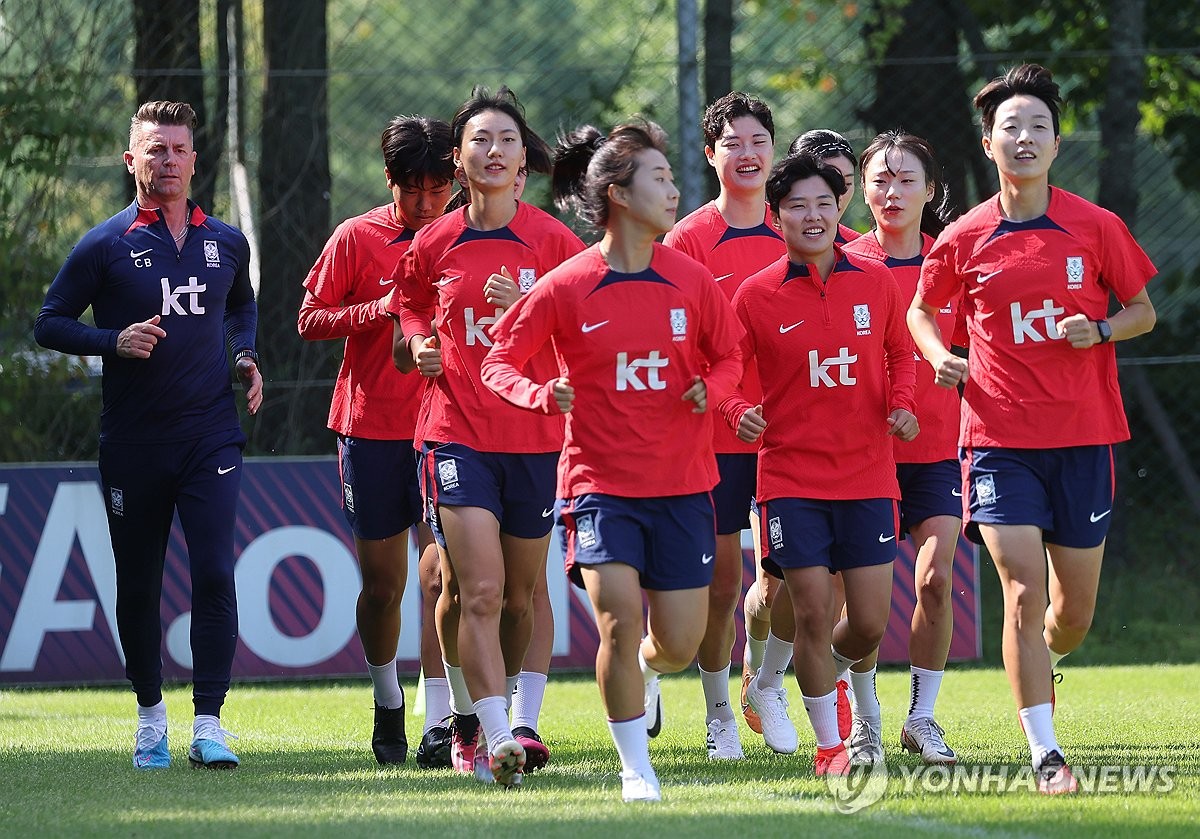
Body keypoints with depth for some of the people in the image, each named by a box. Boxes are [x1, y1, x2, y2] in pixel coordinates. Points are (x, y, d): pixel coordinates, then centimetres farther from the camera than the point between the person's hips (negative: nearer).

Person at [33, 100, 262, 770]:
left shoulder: (227, 243, 9)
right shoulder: (106, 245, -1)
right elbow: (51, 323, 2)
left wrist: (245, 356, 10)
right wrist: (115, 341, -14)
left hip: (211, 435, 1)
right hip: (132, 440, -1)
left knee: (215, 573, -13)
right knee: (138, 583, 7)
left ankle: (209, 724, -13)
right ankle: (150, 711, 26)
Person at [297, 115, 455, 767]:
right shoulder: (356, 238, 1)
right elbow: (310, 320, 3)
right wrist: (379, 310, -12)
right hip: (371, 426, 0)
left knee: (442, 571, -12)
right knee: (381, 582, 7)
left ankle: (436, 725, -12)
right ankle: (387, 703, 30)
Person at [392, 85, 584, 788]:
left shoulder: (555, 241, 0)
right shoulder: (433, 246, 5)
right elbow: (411, 304, 25)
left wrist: (528, 313, -15)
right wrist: (419, 344, 5)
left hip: (536, 436, 1)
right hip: (457, 434, -1)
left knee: (520, 596, 11)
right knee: (479, 593, -15)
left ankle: (500, 722, 31)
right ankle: (495, 740, -21)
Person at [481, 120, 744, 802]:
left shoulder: (691, 280, 2)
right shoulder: (565, 288, -6)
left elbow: (729, 356, 14)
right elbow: (500, 362, 2)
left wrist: (712, 386, -8)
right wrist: (542, 394, -18)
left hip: (681, 484, 3)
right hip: (600, 482, -3)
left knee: (679, 645, 3)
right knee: (619, 619, -18)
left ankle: (640, 674, 42)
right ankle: (636, 767, -1)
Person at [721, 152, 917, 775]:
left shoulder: (875, 282, 4)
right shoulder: (756, 296, -3)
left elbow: (900, 353, 18)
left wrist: (901, 403, -1)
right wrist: (740, 413, -18)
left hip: (868, 473, 2)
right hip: (791, 476, -2)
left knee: (870, 623, 0)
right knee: (812, 610, -6)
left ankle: (830, 673, 35)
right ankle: (829, 742, 11)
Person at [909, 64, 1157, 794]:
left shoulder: (1096, 228, -1)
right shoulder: (964, 241, 0)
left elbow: (1143, 312, 8)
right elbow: (922, 309, 17)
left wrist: (1099, 331, -12)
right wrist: (939, 356, -4)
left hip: (1084, 438, 1)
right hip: (1000, 438, -1)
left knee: (1075, 608, 9)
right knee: (1023, 591, -14)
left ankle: (1045, 665, 45)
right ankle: (1045, 755, -11)